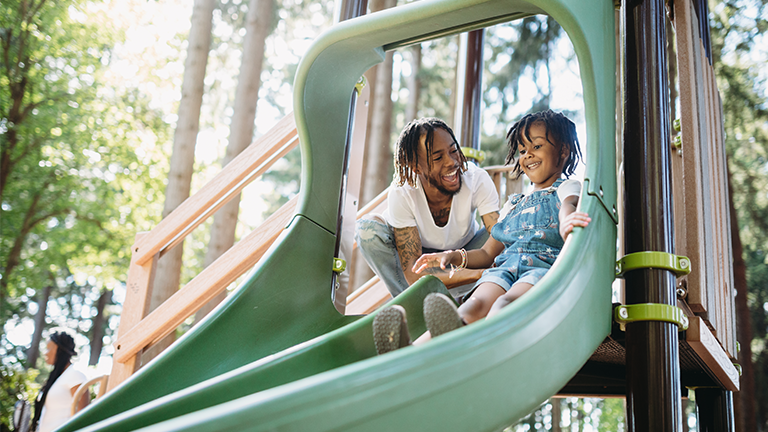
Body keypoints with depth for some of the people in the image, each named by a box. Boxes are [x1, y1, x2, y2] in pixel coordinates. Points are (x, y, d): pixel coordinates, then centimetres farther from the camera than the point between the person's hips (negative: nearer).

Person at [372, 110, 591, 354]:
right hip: (505, 266, 4)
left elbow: (568, 212, -10)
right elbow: (488, 253, 33)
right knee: (476, 304, -32)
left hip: (546, 266, -4)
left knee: (507, 303, -39)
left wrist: (568, 225, -37)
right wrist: (455, 257, 12)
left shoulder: (568, 189, 17)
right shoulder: (514, 204, 35)